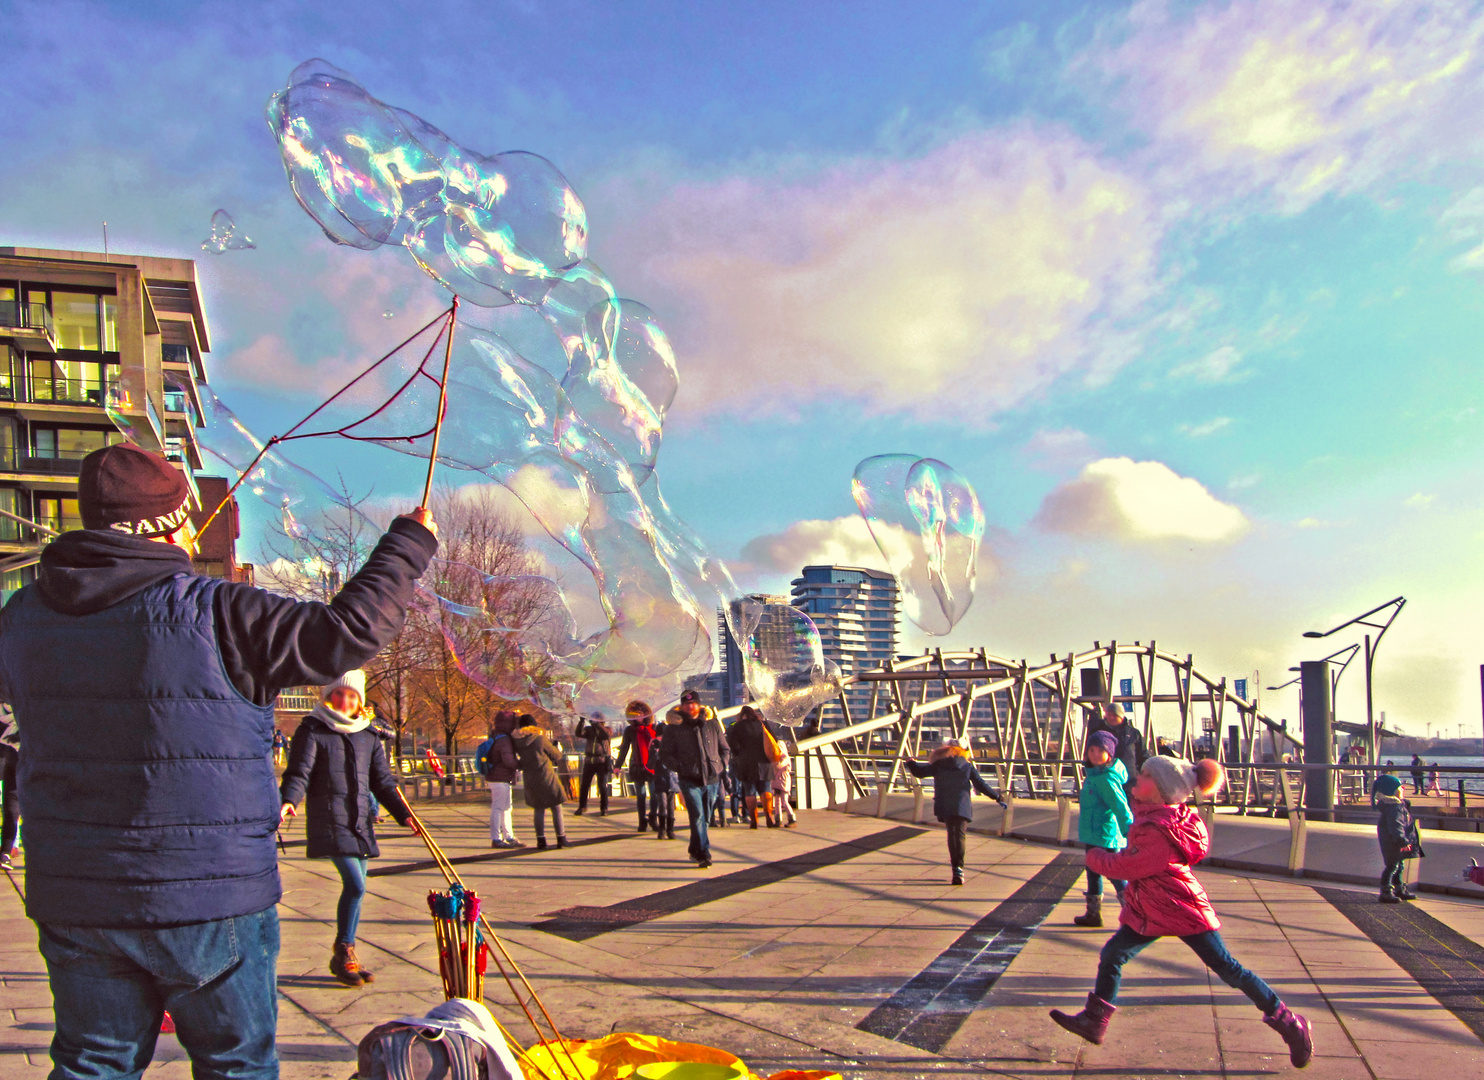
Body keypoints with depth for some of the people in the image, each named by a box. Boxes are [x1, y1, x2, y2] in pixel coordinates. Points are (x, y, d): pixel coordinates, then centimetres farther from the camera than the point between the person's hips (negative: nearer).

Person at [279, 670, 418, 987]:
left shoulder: (368, 737, 13)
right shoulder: (312, 731, -1)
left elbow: (382, 782, 14)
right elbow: (298, 774, -9)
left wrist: (403, 814, 4)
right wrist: (288, 801, -29)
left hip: (361, 822, 6)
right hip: (329, 820, -6)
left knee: (356, 886, 9)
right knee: (355, 885, -15)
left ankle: (347, 956, 21)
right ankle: (343, 953, 1)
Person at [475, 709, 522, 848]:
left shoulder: (495, 738, 15)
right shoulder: (504, 740, -18)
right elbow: (508, 760, -26)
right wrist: (522, 764, -11)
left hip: (494, 778, 11)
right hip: (501, 780, -11)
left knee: (506, 808, 16)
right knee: (498, 808, -5)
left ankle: (509, 838, 22)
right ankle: (496, 839, 0)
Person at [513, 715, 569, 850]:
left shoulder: (516, 740, -1)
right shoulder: (540, 738, -11)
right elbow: (556, 755, 1)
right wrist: (557, 758, 21)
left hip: (529, 779, 4)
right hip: (546, 776, -4)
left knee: (539, 809, 14)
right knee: (556, 807, 6)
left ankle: (540, 839, 8)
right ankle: (561, 838, 5)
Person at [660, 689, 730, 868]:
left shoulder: (712, 723, 9)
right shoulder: (675, 727, 3)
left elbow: (725, 749, 19)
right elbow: (665, 754, 6)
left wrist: (721, 766, 5)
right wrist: (680, 767, -7)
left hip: (712, 779, 3)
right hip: (690, 780, -3)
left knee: (705, 818, 11)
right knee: (697, 817, -16)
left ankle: (695, 851, 28)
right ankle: (703, 854, -15)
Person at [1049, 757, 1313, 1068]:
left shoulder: (1159, 832, -30)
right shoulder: (1152, 812, 0)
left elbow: (1122, 867, -23)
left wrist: (1095, 856, -5)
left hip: (1183, 911, -10)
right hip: (1149, 911, 10)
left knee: (1227, 968, 0)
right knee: (1111, 955, 6)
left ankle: (1287, 1021, 16)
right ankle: (1094, 1022, 16)